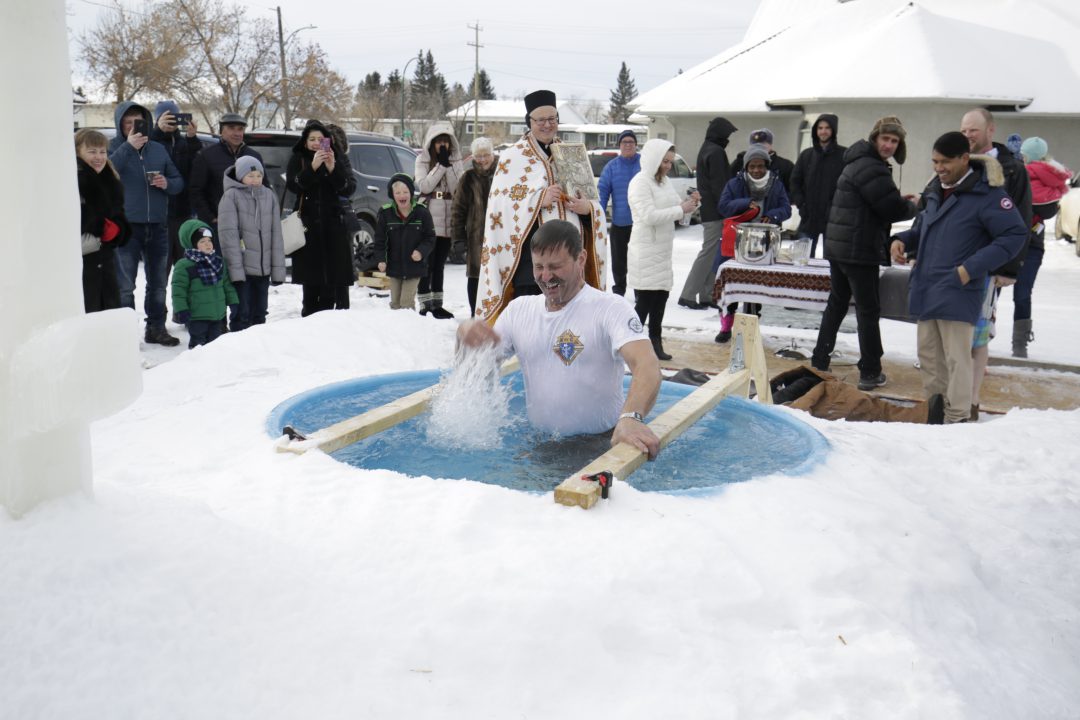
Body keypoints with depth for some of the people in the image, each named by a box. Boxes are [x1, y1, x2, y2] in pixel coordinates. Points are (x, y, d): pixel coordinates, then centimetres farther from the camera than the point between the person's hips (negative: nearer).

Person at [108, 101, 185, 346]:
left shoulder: (158, 149, 12)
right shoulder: (115, 147, 0)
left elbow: (178, 181, 16)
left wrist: (167, 183, -6)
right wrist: (128, 147, -20)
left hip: (157, 225, 5)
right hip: (127, 225, -4)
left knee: (158, 282, 13)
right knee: (125, 284, -1)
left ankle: (156, 328, 24)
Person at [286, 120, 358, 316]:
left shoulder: (338, 160, 10)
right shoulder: (298, 160, 8)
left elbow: (349, 189, -3)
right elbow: (293, 185, -10)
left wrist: (332, 169, -18)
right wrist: (312, 167, -22)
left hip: (334, 225, 0)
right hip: (308, 226, 0)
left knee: (337, 280, -7)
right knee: (311, 279, -1)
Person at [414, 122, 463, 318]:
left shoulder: (455, 160, 9)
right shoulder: (423, 160, 3)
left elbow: (456, 189, -3)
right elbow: (424, 186, -12)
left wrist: (448, 164, -11)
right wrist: (441, 164, -14)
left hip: (448, 219, 3)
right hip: (429, 218, -3)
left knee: (440, 264, 10)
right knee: (427, 264, -5)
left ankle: (437, 304, 15)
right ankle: (425, 305, -1)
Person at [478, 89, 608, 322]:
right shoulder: (513, 157, 3)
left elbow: (594, 202, 17)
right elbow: (502, 205, -7)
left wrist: (587, 207, -7)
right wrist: (540, 200, -18)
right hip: (530, 253, -4)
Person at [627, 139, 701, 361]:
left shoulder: (665, 181, 14)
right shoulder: (640, 183, -13)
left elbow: (675, 208, 20)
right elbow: (649, 216, -23)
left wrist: (689, 203, 0)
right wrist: (681, 209, -20)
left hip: (663, 250, 9)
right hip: (645, 252, -9)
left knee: (661, 296, 11)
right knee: (644, 301, -6)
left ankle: (655, 344, 20)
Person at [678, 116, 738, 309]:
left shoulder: (705, 149, 17)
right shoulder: (716, 152, -14)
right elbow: (719, 185, -18)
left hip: (707, 210, 10)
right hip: (715, 212, -10)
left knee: (712, 253, 13)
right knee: (709, 252, -7)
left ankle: (706, 296, 15)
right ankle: (688, 295, -7)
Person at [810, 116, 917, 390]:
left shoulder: (859, 161, 16)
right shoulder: (870, 167, -17)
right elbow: (893, 209, -17)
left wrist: (900, 201, 6)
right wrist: (912, 205, 3)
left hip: (838, 245, 10)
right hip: (860, 250, -10)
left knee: (836, 304, 16)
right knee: (868, 310, -2)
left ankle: (819, 362, 20)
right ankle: (870, 373, 4)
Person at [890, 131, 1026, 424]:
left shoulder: (986, 194, -11)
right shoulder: (935, 191, 13)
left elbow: (1015, 235, -12)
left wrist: (972, 268, -18)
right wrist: (902, 240, 5)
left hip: (957, 293, -8)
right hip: (925, 289, 8)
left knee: (956, 359, -5)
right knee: (929, 356, 13)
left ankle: (958, 419, 2)